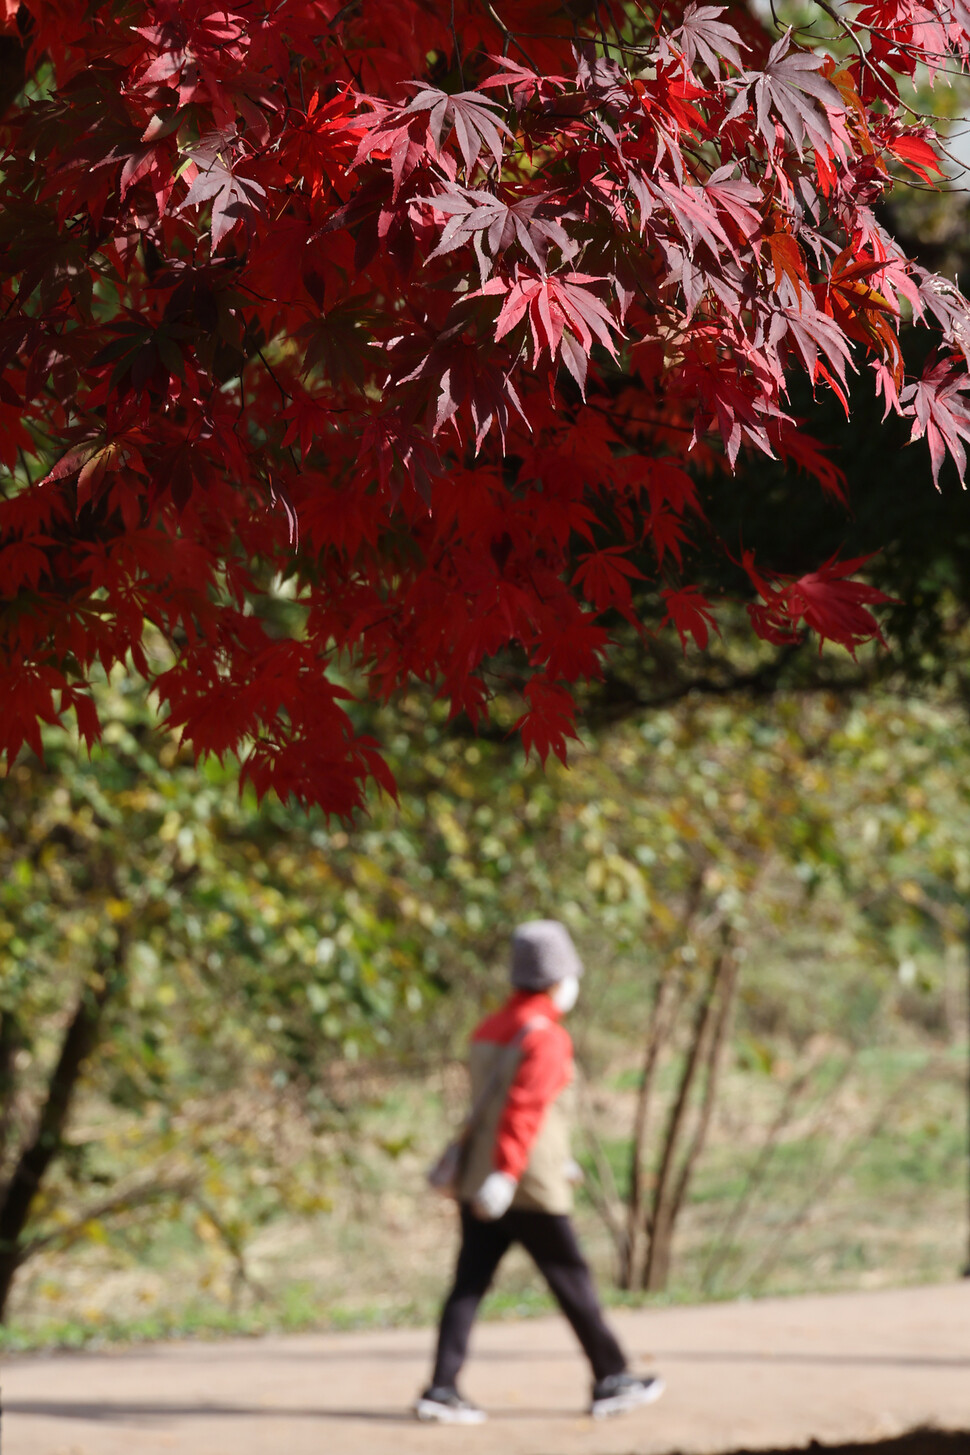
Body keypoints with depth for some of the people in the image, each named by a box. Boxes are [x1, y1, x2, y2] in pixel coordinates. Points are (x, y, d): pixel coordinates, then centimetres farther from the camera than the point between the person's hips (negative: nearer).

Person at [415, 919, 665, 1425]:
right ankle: (611, 1382, 17)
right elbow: (525, 1109, -25)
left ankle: (441, 1389, -6)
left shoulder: (487, 1031, 13)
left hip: (478, 1187, 7)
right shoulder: (546, 1037, -13)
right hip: (532, 1191, -7)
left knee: (469, 1285, 3)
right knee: (572, 1282, 6)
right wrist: (505, 1173, -31)